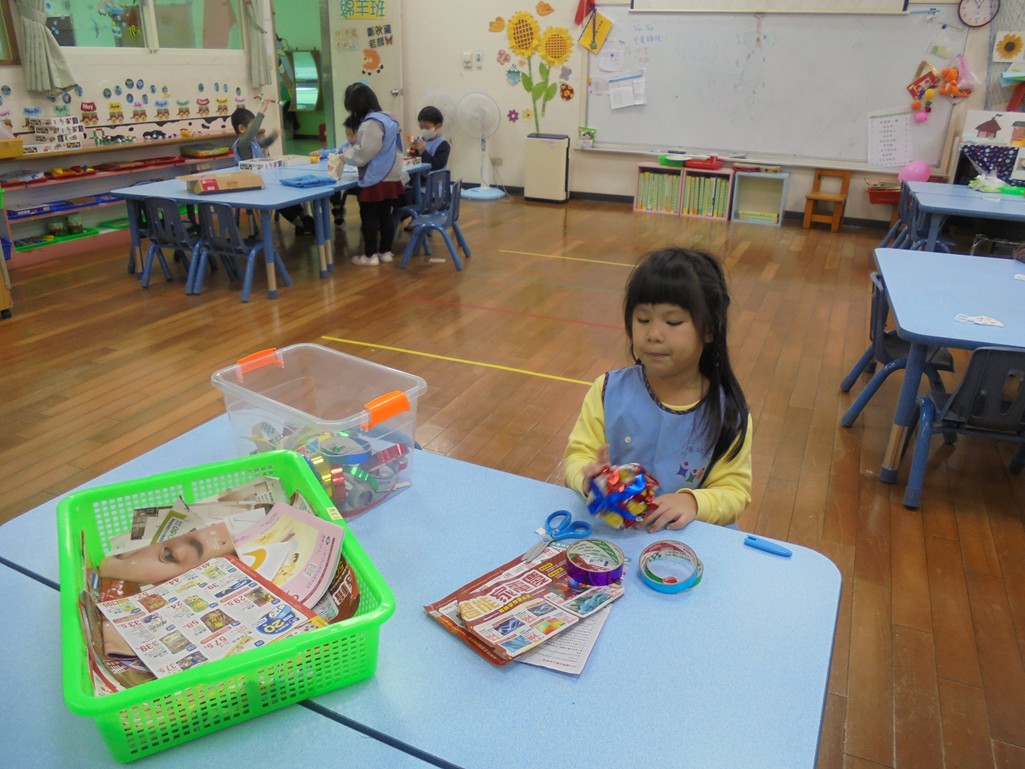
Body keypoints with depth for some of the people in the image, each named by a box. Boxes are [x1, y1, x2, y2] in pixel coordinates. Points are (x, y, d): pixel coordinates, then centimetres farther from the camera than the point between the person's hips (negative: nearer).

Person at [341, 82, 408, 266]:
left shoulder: (370, 123, -18)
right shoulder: (387, 118, 11)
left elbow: (363, 155, -18)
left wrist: (346, 154, -1)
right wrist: (352, 149, 13)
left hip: (376, 181, -9)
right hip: (391, 178, 9)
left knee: (369, 217, 2)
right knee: (385, 215, 13)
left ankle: (370, 255, 9)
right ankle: (385, 252, 19)